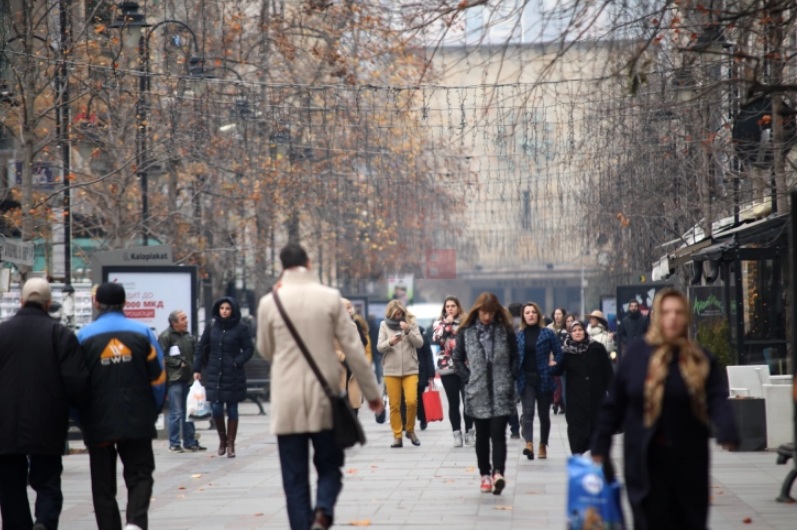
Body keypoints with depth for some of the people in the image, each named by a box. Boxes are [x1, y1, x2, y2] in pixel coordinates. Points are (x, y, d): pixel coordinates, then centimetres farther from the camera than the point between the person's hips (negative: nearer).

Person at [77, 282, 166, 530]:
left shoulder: (84, 336, -1)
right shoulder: (142, 332, 1)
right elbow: (158, 378, 1)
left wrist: (81, 420, 10)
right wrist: (151, 414, 13)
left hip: (98, 424, 0)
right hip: (137, 423, 0)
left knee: (103, 485, 8)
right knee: (140, 475, 7)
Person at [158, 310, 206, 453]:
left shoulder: (188, 336, 13)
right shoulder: (165, 336, -8)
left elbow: (195, 354, 19)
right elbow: (162, 357, -12)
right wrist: (179, 363, -12)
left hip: (188, 378, 7)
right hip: (174, 379, -7)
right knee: (176, 413, -6)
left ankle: (190, 442, 18)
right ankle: (174, 443, 2)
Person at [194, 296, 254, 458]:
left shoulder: (241, 328, -4)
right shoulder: (212, 326, 4)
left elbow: (248, 349, -1)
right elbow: (201, 347, 10)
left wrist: (237, 363, -15)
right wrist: (197, 369, 6)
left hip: (233, 376, -2)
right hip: (214, 374, 2)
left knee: (232, 409, 4)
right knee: (216, 408, -1)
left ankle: (230, 444, 13)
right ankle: (222, 439, 22)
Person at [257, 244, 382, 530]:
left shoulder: (269, 303, -2)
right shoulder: (330, 298, -3)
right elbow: (353, 348, -2)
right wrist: (371, 391, 4)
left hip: (287, 402, 0)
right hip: (323, 399, 0)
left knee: (295, 476, 6)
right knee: (329, 466, 12)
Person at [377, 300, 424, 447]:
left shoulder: (411, 322, 4)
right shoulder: (384, 325, 5)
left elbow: (419, 343, -2)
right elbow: (379, 347, 0)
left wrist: (408, 331, -16)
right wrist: (390, 342, -20)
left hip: (410, 369, -1)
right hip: (391, 370, 1)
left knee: (411, 401, -13)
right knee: (394, 405, 0)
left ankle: (410, 430, 10)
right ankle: (397, 436, 7)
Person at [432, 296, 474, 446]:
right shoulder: (439, 323, 9)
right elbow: (436, 340, -8)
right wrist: (447, 324, -8)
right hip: (447, 367, 1)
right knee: (453, 403, 3)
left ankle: (469, 431, 7)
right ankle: (457, 433, 8)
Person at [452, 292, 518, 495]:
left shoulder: (505, 331, 0)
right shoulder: (466, 332, 2)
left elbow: (515, 357, 8)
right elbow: (457, 358, 10)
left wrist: (510, 378, 0)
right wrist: (468, 378, 2)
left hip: (501, 392, -2)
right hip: (478, 392, 2)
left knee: (498, 434, -11)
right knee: (482, 435, 8)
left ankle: (498, 473, -21)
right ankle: (485, 474, 16)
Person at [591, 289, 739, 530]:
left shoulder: (700, 359, 1)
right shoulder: (637, 354, 0)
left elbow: (718, 400, -10)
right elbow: (614, 404, 4)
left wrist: (727, 433, -30)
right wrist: (600, 447, 3)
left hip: (689, 458, 1)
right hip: (645, 459, -1)